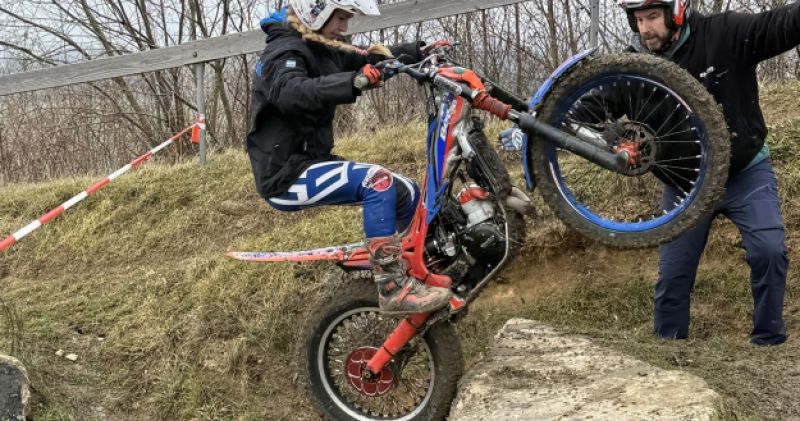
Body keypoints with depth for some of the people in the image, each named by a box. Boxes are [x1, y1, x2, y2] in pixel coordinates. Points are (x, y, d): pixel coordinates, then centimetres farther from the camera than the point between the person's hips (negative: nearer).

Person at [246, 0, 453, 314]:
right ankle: (393, 289, -27)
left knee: (407, 193, 8)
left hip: (311, 161, 10)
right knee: (378, 181, -29)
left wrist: (421, 51, 8)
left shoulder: (323, 50, 12)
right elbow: (291, 92, -38)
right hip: (286, 174, -10)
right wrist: (354, 82, -51)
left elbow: (369, 60, 19)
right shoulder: (285, 51, -17)